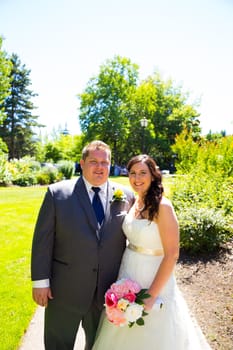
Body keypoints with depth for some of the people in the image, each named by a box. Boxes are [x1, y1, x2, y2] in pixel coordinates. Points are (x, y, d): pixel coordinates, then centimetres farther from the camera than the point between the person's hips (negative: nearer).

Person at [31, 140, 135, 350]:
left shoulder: (126, 196, -3)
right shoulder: (57, 193, -8)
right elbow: (43, 239, -7)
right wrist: (40, 281, -7)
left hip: (108, 290, 2)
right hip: (64, 289, -1)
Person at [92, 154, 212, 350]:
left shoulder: (162, 206, -20)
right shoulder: (135, 203, 1)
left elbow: (172, 255, -20)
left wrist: (152, 295, -19)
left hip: (153, 279, -6)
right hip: (128, 275, 7)